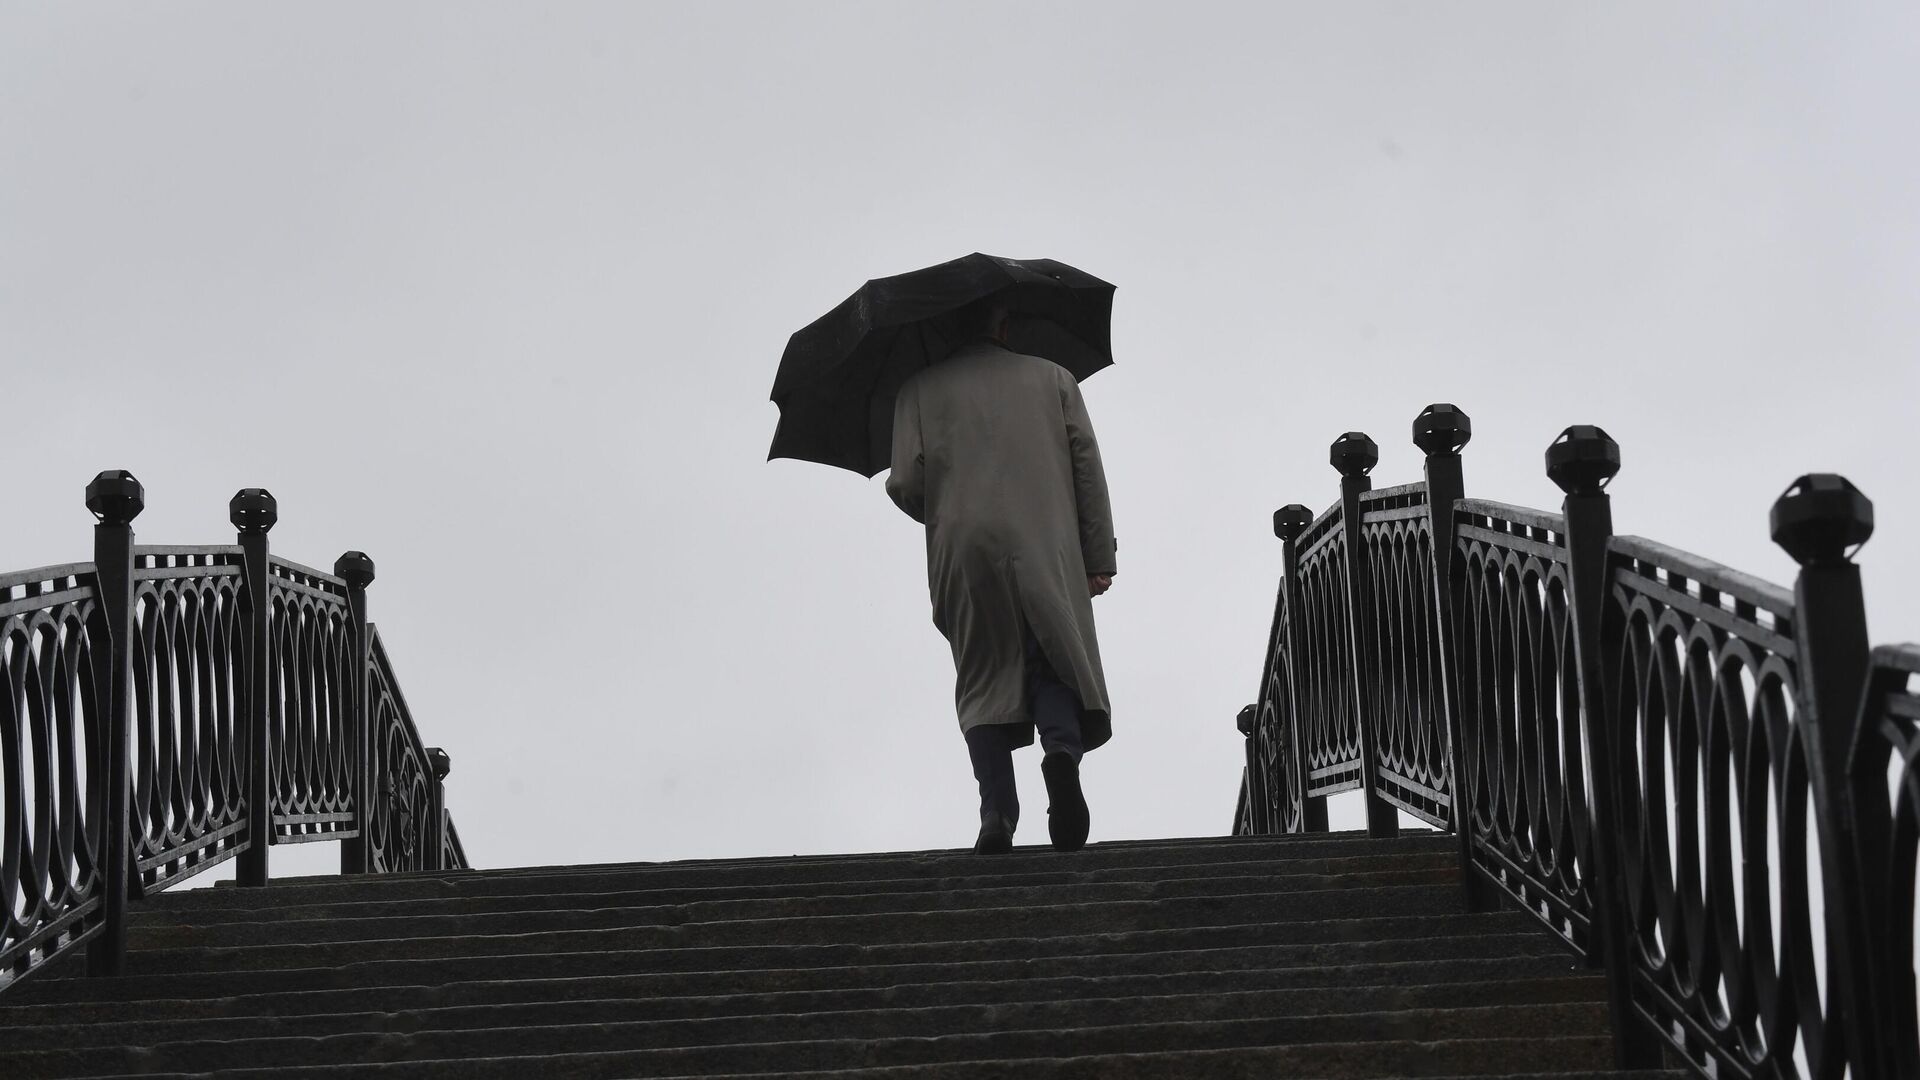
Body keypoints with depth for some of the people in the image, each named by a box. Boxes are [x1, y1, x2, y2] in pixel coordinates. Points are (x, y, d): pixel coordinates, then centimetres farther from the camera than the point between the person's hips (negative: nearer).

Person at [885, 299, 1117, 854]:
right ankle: (1061, 748, -29)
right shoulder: (1051, 377, 17)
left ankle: (997, 812, -11)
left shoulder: (920, 389, 14)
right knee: (1055, 666, 3)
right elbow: (1088, 468, 7)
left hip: (962, 551, 0)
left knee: (984, 682, 5)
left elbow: (907, 484, 3)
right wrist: (1099, 558, 5)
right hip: (1046, 548, 0)